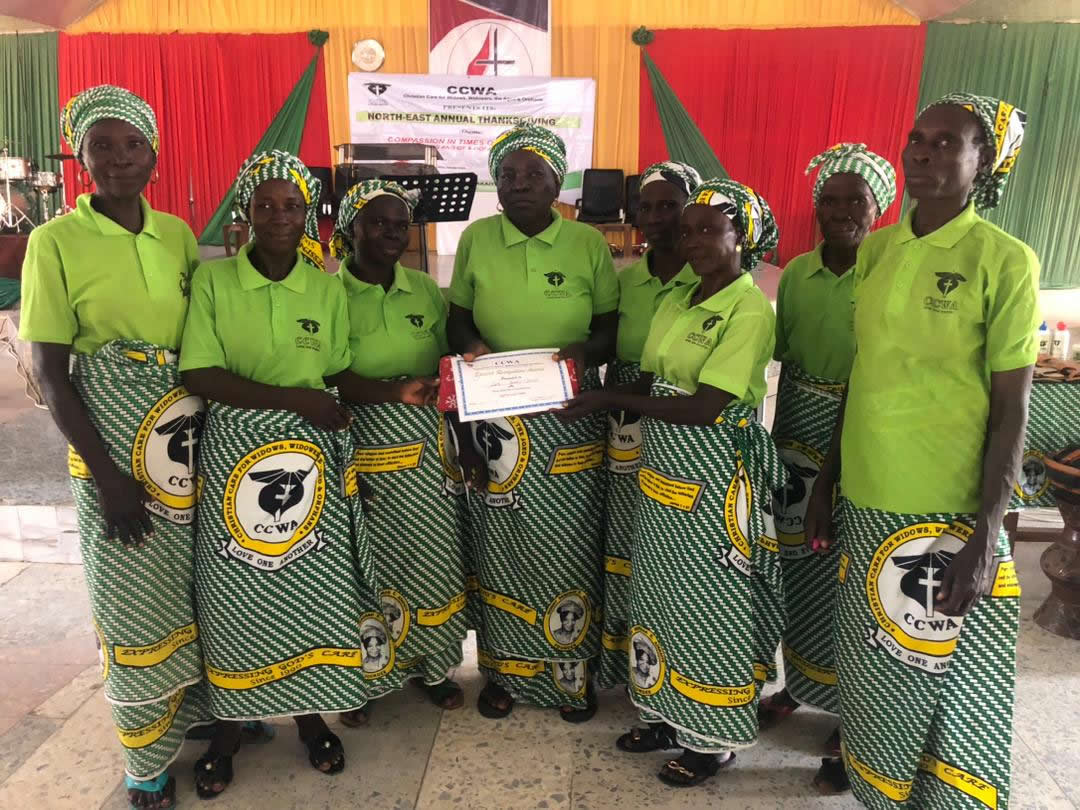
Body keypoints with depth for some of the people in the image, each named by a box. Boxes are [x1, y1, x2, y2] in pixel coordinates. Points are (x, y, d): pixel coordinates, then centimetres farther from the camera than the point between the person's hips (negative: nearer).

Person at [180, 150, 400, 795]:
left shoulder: (329, 288, 4)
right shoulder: (213, 280, -3)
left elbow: (338, 376, 9)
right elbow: (199, 374, -11)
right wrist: (292, 397, -17)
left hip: (313, 450, 2)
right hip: (236, 448, -1)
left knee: (312, 582, 6)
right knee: (237, 587, 6)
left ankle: (311, 712, 28)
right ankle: (232, 722, 28)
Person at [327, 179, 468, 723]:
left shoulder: (426, 289, 9)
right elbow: (329, 379, -14)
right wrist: (396, 392, -27)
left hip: (428, 445, 4)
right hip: (364, 446, -4)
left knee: (434, 554, 9)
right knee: (368, 561, 4)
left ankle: (432, 665, 30)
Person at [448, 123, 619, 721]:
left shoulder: (588, 244, -1)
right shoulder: (476, 239, 2)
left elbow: (613, 326, 2)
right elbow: (458, 315, 10)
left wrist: (586, 349, -19)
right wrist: (469, 344, -12)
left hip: (570, 422, 0)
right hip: (496, 419, 1)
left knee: (569, 547, 6)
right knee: (502, 548, 9)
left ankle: (572, 672, 27)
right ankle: (505, 670, 29)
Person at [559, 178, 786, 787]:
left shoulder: (750, 309, -15)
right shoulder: (678, 301, 10)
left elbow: (705, 407, -22)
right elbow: (651, 381, 9)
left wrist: (612, 400, -18)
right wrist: (592, 390, -8)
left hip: (717, 474, -8)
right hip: (665, 470, 8)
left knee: (713, 602, 7)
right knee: (664, 596, 18)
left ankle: (717, 737, 27)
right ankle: (672, 714, 37)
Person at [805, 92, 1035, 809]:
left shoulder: (1006, 261, -8)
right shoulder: (875, 249, 6)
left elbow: (1011, 409, -9)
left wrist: (986, 535, -15)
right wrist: (827, 479, 11)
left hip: (951, 513, -5)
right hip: (867, 503, 5)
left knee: (951, 678, 9)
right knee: (877, 670, 19)